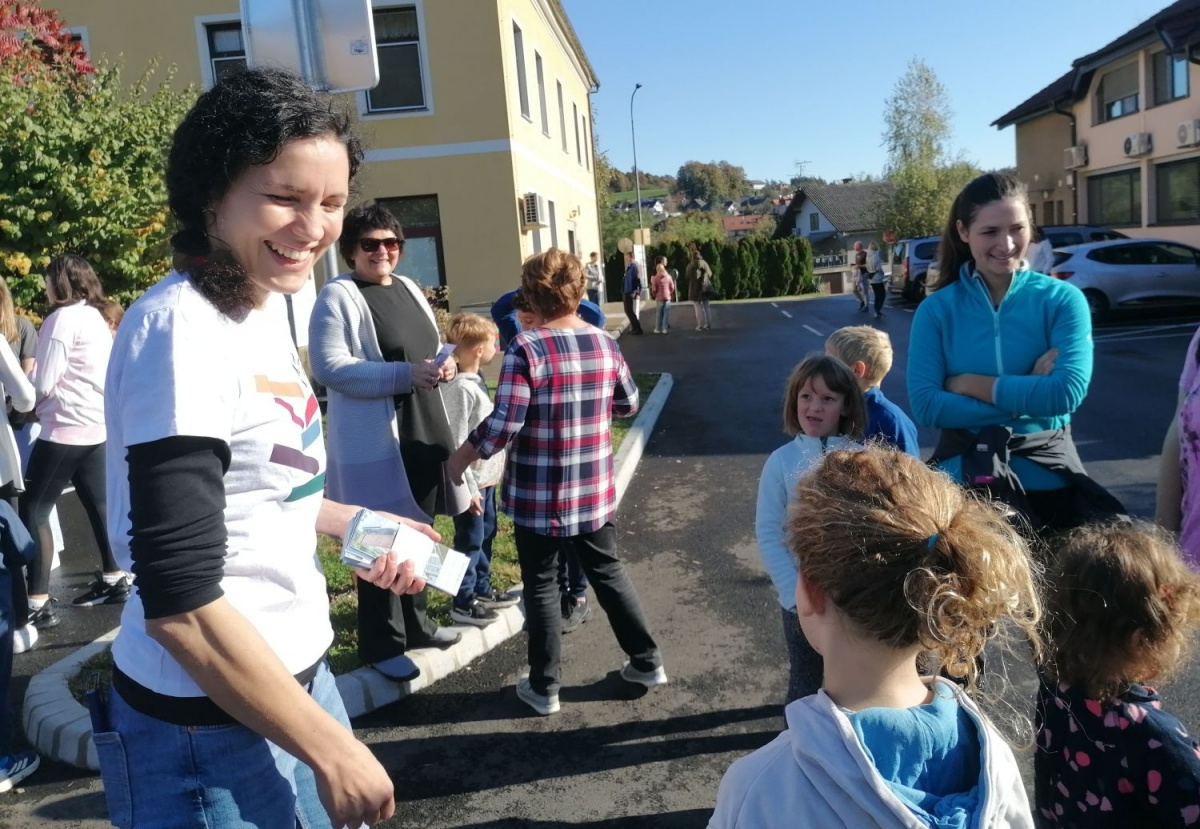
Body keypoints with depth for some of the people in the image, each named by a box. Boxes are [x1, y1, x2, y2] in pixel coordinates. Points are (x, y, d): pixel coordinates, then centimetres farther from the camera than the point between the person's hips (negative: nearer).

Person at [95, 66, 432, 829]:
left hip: (295, 674, 8)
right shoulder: (182, 330, -23)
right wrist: (331, 749, -17)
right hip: (211, 725, -8)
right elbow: (179, 601, -25)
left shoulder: (263, 307, 3)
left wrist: (352, 523, 6)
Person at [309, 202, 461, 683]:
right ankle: (381, 645, 16)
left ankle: (416, 624, 35)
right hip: (373, 442, -8)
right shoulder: (338, 296, -11)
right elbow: (329, 367, -20)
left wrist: (444, 362, -2)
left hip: (423, 433, 8)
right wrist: (405, 375, -26)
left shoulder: (408, 288, 12)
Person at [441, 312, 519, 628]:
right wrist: (468, 487, -20)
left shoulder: (477, 381, 7)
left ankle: (482, 589, 36)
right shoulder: (461, 388, -22)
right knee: (470, 541, 3)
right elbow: (456, 443, -22)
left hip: (486, 478, 9)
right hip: (472, 482, -9)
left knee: (486, 535, 20)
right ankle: (463, 603, 16)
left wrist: (487, 477, 17)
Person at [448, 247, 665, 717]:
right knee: (609, 573, 20)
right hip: (595, 491, 5)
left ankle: (544, 687, 22)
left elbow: (503, 424, -21)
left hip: (539, 496, -4)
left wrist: (462, 456, -5)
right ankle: (647, 662, 30)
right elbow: (628, 405, 10)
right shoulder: (604, 343, -1)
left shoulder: (526, 349, -18)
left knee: (540, 586, 11)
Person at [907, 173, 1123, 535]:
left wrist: (967, 383, -14)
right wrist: (1029, 395, -17)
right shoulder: (937, 309, -4)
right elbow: (925, 406, -14)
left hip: (1048, 478, 0)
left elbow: (1067, 394, -18)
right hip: (963, 480, 0)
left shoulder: (1063, 299, -5)